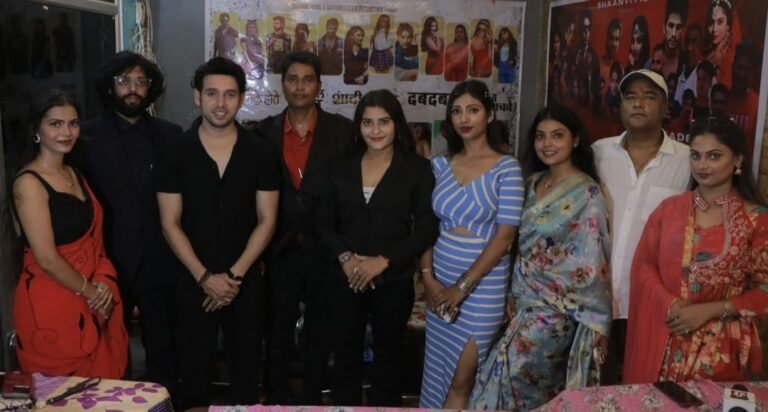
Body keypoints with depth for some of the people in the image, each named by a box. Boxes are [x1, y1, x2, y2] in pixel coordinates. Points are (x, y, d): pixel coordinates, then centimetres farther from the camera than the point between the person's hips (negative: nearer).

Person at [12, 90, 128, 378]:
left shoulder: (75, 175, 10)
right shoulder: (29, 183, -14)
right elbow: (47, 259, -18)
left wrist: (104, 282, -4)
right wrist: (90, 291, -7)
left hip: (93, 305, 7)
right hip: (50, 306, -7)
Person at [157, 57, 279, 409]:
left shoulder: (261, 152, -3)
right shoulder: (175, 153, -4)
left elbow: (266, 221, -2)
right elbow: (170, 224, -4)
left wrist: (234, 275, -10)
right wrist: (205, 277, -11)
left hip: (246, 280, 1)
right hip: (193, 281, 0)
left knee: (246, 366, 13)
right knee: (193, 367, 11)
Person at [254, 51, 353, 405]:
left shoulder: (342, 130, -4)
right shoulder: (265, 131, 2)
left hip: (324, 250, -1)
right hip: (279, 250, 1)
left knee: (318, 335, 14)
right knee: (277, 334, 13)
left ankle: (312, 401, 31)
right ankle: (276, 401, 31)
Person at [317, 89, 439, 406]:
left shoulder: (417, 168, -3)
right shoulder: (343, 168, 7)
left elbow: (427, 228, -8)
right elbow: (324, 222, 6)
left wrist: (383, 261, -15)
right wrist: (345, 257, -11)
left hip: (393, 280, -2)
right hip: (346, 279, 3)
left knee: (388, 357, 12)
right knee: (345, 356, 13)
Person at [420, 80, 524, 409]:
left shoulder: (506, 167, -8)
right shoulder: (440, 165, 5)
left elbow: (504, 236, -13)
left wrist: (463, 286, -15)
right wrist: (428, 278, -7)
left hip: (483, 282, -4)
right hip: (440, 281, 4)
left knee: (460, 382, 3)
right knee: (436, 375, 13)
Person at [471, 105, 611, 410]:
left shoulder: (586, 193, -12)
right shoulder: (534, 182, 8)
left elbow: (587, 262, -16)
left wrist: (536, 271, -9)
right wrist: (516, 295, 4)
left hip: (557, 305, -6)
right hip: (527, 298, 6)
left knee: (511, 364, -11)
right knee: (540, 379, 8)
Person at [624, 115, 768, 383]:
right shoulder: (669, 209, 5)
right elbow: (643, 266, 4)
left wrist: (710, 311, -14)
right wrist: (670, 305, -12)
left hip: (721, 346, -2)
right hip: (664, 339, 2)